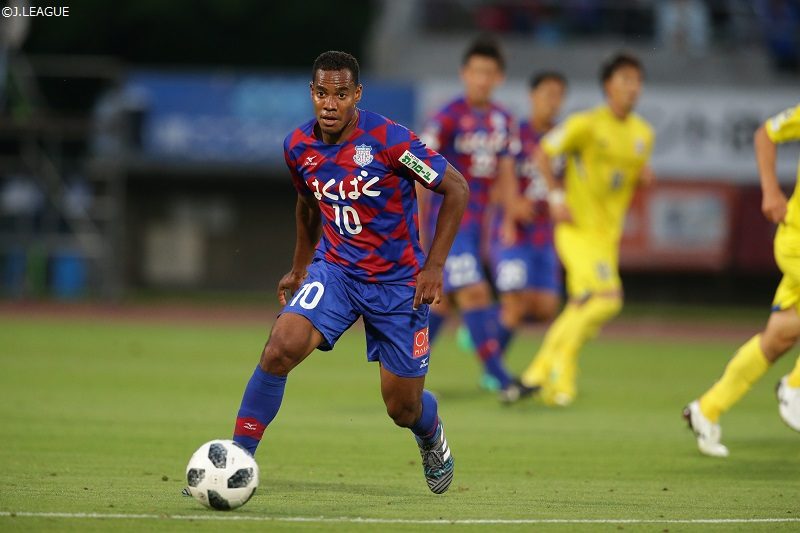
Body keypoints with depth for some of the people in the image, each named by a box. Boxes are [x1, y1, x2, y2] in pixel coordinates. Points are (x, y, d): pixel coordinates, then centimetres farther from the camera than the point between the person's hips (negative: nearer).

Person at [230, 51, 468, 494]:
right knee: (281, 347, -24)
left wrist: (434, 266, -15)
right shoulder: (298, 147, -6)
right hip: (334, 269, 3)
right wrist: (299, 268, 22)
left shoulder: (389, 141, -21)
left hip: (397, 281, -3)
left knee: (402, 407, 4)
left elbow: (455, 188, -12)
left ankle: (432, 437, 43)